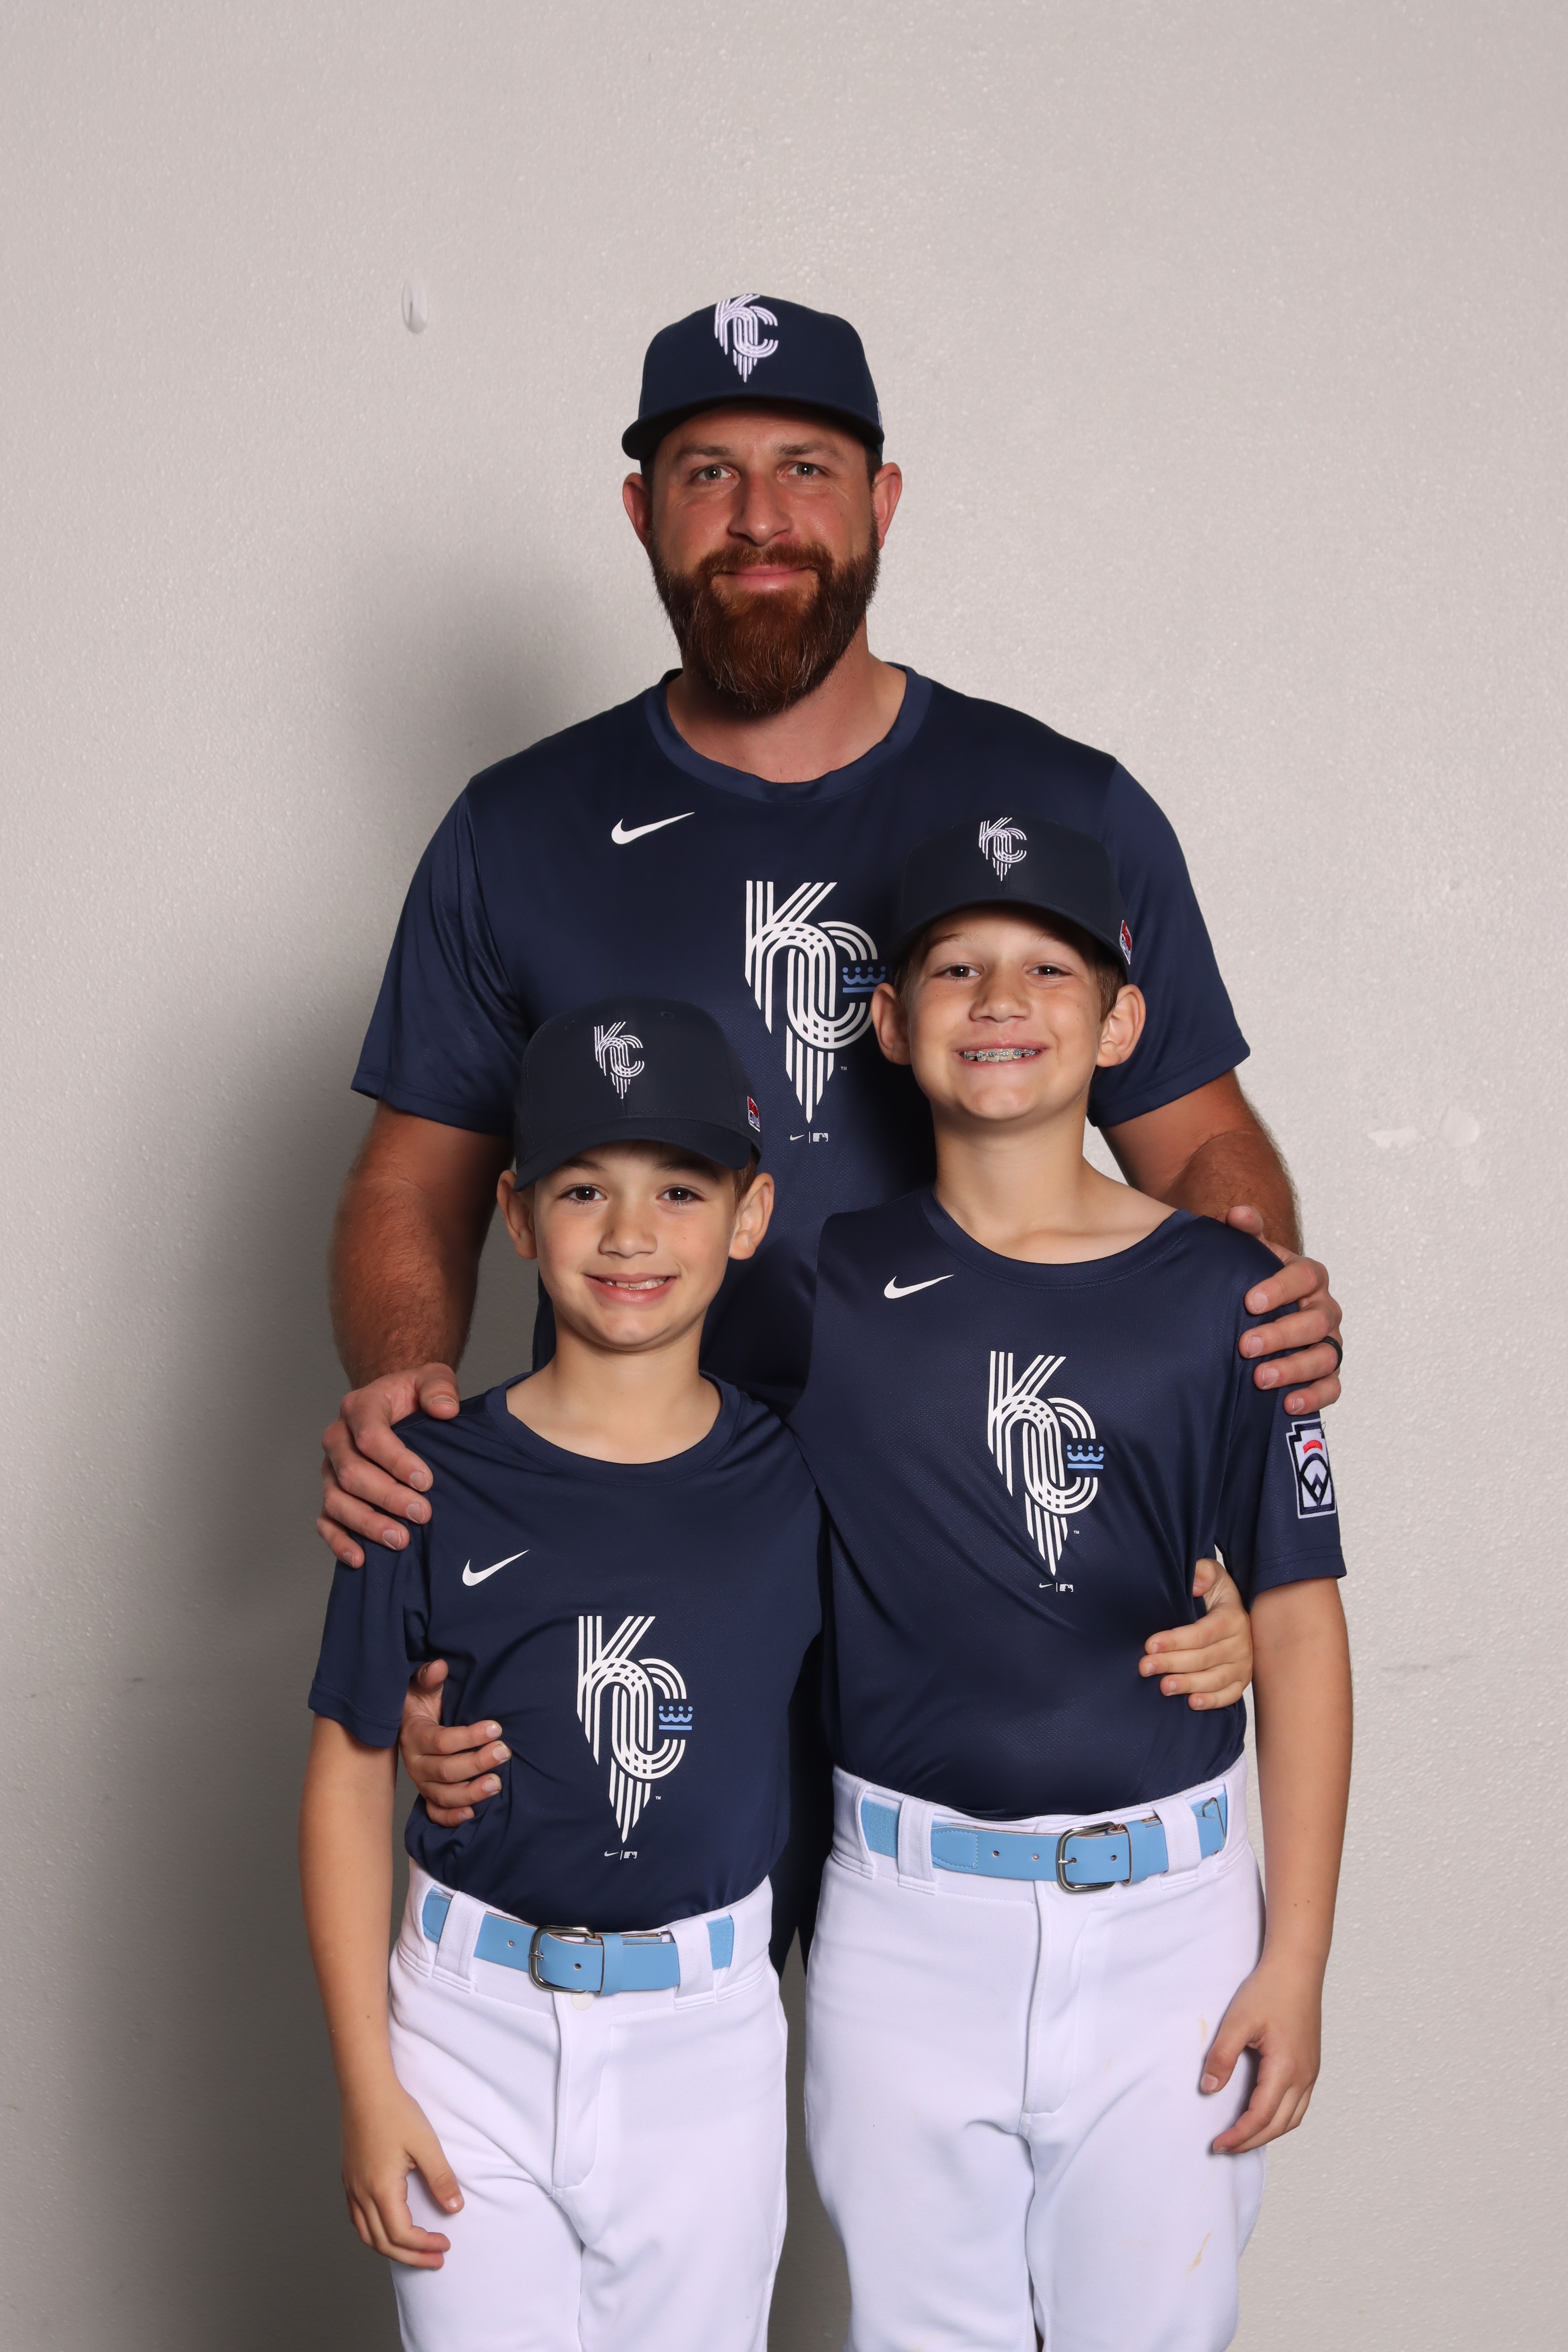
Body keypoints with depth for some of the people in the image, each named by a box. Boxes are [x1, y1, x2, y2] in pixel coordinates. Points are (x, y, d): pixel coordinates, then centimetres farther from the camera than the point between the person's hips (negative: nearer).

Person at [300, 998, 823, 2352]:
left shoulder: (795, 1485, -4)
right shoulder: (438, 1483, -7)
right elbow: (351, 1780, -3)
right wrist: (368, 2086, -3)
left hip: (708, 2036, 1)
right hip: (475, 2029, -1)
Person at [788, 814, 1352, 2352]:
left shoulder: (1220, 1294, -3)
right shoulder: (816, 1286, 0)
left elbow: (1297, 1627, -2)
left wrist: (1296, 1956, -3)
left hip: (1167, 1912, -1)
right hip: (904, 1914, 1)